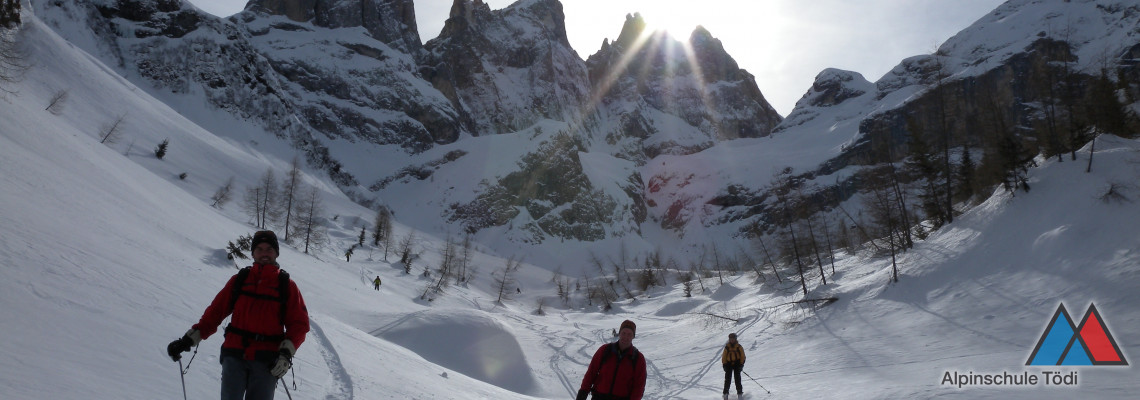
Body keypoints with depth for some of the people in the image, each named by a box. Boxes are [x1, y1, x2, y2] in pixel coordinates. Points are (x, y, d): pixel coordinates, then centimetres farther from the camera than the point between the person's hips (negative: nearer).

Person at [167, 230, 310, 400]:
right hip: (235, 355, 1)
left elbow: (299, 323, 3)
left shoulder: (286, 285, 6)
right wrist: (188, 340, 2)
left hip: (266, 360, -1)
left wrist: (287, 353, -10)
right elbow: (215, 312, 11)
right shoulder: (240, 279, 12)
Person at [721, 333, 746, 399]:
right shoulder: (727, 347, 5)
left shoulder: (738, 347, 2)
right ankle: (726, 393, -4)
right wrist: (724, 364, 1)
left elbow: (742, 356, 4)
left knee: (737, 378, -8)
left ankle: (740, 392, -3)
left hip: (737, 363, -1)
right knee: (728, 378, -5)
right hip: (729, 363, 1)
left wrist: (741, 364, -4)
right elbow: (724, 356, 8)